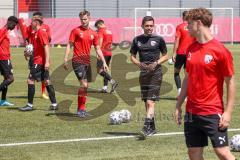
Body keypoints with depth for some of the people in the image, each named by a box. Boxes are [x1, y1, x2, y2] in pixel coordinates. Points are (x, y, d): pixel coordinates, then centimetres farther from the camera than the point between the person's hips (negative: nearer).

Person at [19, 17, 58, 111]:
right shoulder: (36, 33, 17)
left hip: (39, 61, -10)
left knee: (30, 80, -8)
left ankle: (30, 105, -6)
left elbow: (46, 47, -20)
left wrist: (47, 62, -24)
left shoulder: (41, 33, -13)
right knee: (47, 82, 9)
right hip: (40, 61, 10)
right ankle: (54, 104, 10)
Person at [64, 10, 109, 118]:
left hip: (87, 62, 6)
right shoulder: (76, 31, -2)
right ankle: (81, 109, -7)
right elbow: (69, 45, -2)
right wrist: (65, 59, -11)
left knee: (85, 86, 9)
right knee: (84, 85, -15)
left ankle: (81, 109, 19)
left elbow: (98, 49, 15)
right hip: (78, 61, -6)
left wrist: (104, 62, 8)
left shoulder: (93, 33, 11)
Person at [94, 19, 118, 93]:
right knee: (105, 70, 11)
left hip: (103, 53, -9)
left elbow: (100, 41, -16)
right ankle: (105, 87, 6)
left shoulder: (101, 31, -7)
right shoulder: (109, 32, 19)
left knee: (100, 70, -10)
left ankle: (113, 82, -23)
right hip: (109, 53, 9)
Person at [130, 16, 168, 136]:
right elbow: (132, 56, 13)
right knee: (146, 102, 10)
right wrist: (139, 64, -7)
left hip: (155, 73, -4)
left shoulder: (158, 39, 0)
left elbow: (165, 55, 7)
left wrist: (156, 63, -10)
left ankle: (146, 127, -22)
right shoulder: (137, 40, 7)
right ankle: (152, 128, 23)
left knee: (150, 102, -15)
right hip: (143, 73, 4)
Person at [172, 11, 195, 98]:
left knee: (176, 72, 9)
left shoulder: (180, 27, -6)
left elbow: (177, 40, -11)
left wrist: (174, 53, -9)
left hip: (181, 53, -3)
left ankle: (179, 89, -10)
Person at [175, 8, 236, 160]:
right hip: (192, 112, 7)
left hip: (213, 113, -7)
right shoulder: (191, 49, 9)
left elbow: (230, 82, -9)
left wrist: (228, 112, -14)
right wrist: (179, 106, 15)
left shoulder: (220, 50, -11)